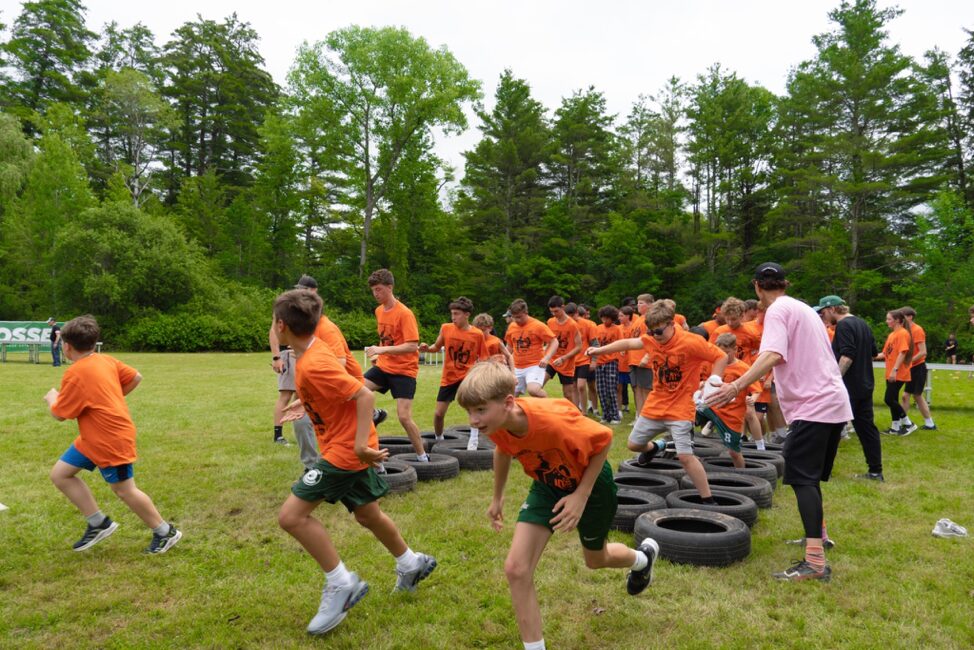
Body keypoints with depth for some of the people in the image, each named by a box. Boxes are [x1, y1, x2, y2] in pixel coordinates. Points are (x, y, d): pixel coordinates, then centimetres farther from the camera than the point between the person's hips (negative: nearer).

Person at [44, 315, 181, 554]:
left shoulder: (75, 375, -20)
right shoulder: (106, 360, 4)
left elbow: (59, 414, -14)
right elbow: (136, 378, 12)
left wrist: (51, 398, 8)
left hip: (111, 440, -10)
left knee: (124, 490, 0)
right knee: (59, 474, 11)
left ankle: (166, 532, 13)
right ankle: (99, 523, 15)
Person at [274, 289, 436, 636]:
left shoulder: (312, 365, -25)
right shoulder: (315, 351, 3)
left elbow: (365, 395, -29)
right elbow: (340, 386, 20)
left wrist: (360, 443, -31)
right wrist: (305, 403, 21)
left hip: (345, 451, -10)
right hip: (350, 449, 10)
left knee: (291, 515, -8)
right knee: (367, 514, 24)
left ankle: (341, 584, 3)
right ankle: (411, 565, 43)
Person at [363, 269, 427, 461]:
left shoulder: (404, 313, -17)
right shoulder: (379, 311, 7)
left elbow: (413, 346, -24)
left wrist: (382, 350, -28)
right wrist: (378, 354, 7)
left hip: (404, 370, -7)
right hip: (383, 366, 7)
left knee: (404, 417, -9)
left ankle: (423, 457, 8)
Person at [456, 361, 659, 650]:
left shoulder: (552, 419, -43)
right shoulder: (496, 424, -24)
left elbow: (604, 439, -25)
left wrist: (581, 496, -27)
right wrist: (497, 498, 10)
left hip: (589, 482, -4)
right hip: (548, 485, 4)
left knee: (595, 559, 22)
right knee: (515, 569, -11)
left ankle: (643, 556, 57)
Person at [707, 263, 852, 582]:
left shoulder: (777, 310, -9)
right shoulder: (804, 309, 20)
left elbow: (773, 355, -26)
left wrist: (736, 386, -33)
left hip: (813, 405, -10)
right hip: (835, 402, 10)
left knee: (801, 478, -12)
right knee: (810, 476, 22)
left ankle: (815, 563, -16)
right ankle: (817, 535, 36)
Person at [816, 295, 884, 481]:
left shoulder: (843, 325, -15)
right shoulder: (862, 323, 14)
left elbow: (847, 356, -25)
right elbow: (873, 352, 21)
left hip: (848, 386, -9)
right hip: (865, 385, 9)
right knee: (867, 427, 10)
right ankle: (875, 471, 13)